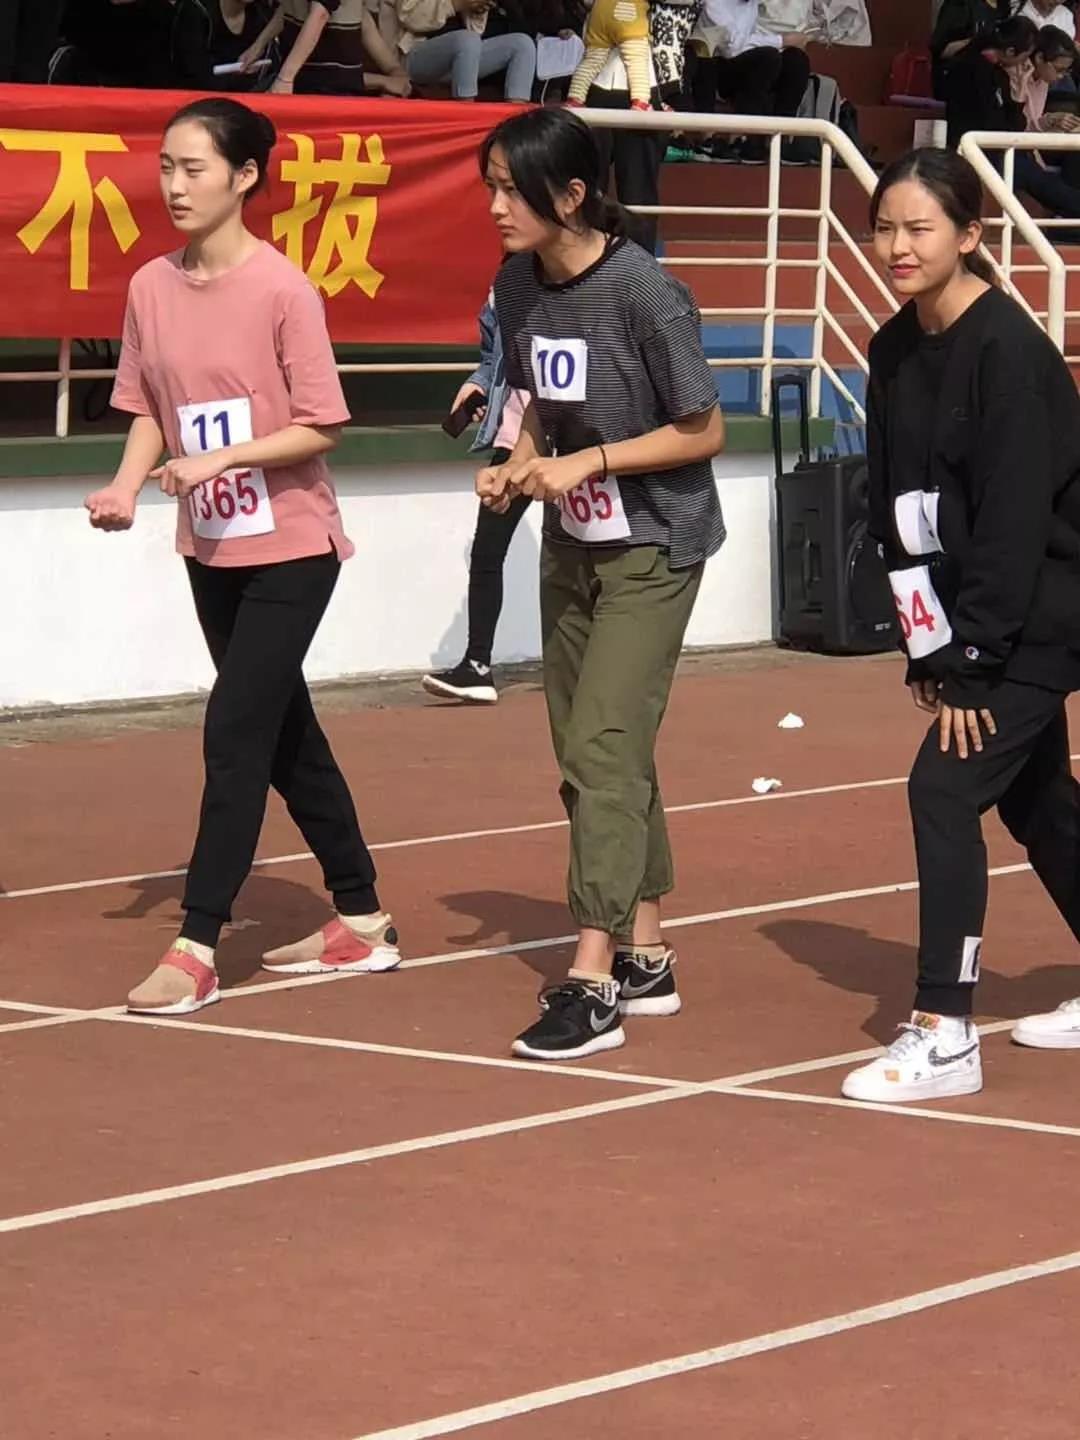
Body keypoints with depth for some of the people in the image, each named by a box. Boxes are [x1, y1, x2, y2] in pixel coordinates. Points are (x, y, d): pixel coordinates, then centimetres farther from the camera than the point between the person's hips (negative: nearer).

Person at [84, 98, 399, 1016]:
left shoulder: (282, 290, -16)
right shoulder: (151, 288, 0)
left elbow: (321, 426, -14)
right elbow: (150, 411, 7)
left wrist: (223, 459, -25)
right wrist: (127, 487, -10)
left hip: (290, 547, -6)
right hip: (210, 548, 6)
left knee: (235, 736, -10)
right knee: (284, 734, 15)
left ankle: (197, 948, -7)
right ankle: (362, 920, 28)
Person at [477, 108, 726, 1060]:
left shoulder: (643, 292, -21)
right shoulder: (518, 285, -2)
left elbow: (703, 432, -14)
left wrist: (593, 461, -23)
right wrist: (518, 466, -8)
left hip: (651, 549, -7)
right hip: (572, 544, 8)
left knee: (603, 745, -14)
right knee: (592, 751, 12)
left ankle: (593, 983, -14)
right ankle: (645, 958, 23)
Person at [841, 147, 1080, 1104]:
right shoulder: (895, 352, 4)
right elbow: (896, 511, 8)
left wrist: (969, 658, -22)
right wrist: (926, 654, 5)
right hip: (973, 621, 8)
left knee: (946, 789, -14)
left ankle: (945, 1034, -10)